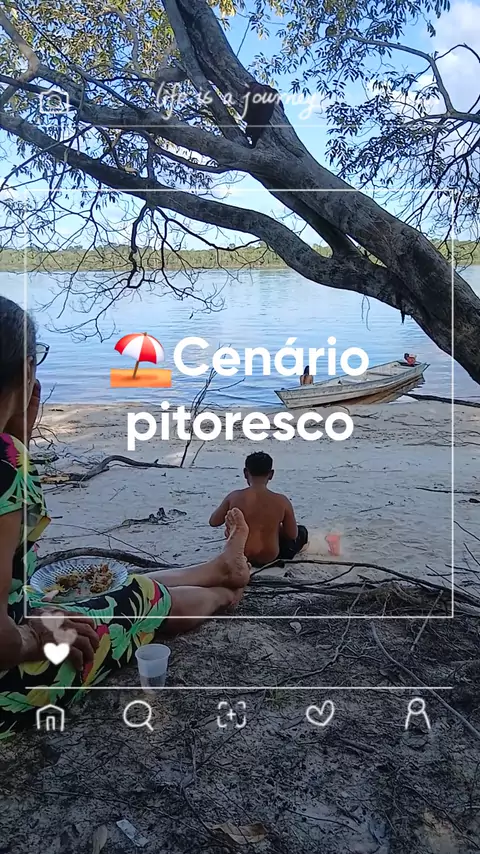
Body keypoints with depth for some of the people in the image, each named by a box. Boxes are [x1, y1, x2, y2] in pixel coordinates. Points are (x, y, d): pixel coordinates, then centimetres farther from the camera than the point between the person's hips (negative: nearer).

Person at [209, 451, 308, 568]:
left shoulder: (234, 497, -13)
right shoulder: (282, 501, -15)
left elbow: (213, 522, 0)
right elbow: (293, 535, -4)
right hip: (269, 558, -1)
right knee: (302, 531, 23)